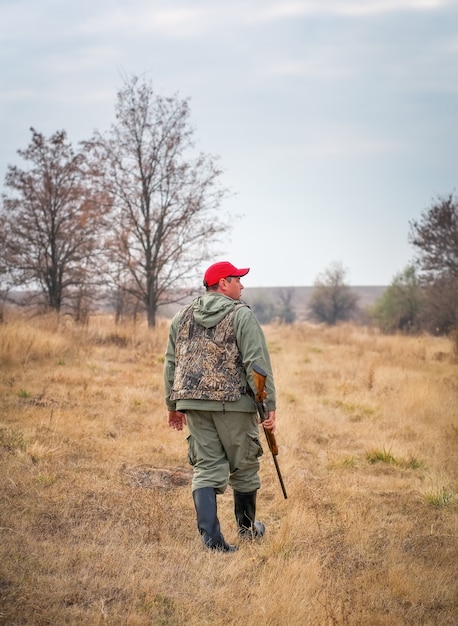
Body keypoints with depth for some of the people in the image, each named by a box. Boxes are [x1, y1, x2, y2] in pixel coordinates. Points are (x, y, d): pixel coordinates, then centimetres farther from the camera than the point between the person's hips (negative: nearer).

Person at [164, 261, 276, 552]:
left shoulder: (183, 316, 12)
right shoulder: (242, 315, -5)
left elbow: (171, 363, 15)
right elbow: (257, 363, -12)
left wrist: (174, 404, 23)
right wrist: (269, 405, -10)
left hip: (193, 402, 5)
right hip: (234, 402, -5)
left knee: (207, 468, 6)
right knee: (244, 466, 13)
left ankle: (211, 536, -6)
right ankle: (247, 527, 29)